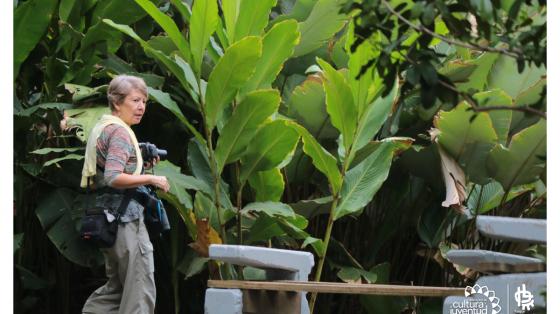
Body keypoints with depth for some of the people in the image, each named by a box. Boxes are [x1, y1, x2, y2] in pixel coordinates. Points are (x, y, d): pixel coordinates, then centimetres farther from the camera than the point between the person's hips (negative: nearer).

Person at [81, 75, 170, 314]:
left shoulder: (102, 128, 18)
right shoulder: (120, 132, -12)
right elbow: (113, 178, -23)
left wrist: (140, 165, 16)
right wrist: (151, 179, -16)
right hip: (126, 216, -10)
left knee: (117, 286, 17)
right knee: (141, 288, -7)